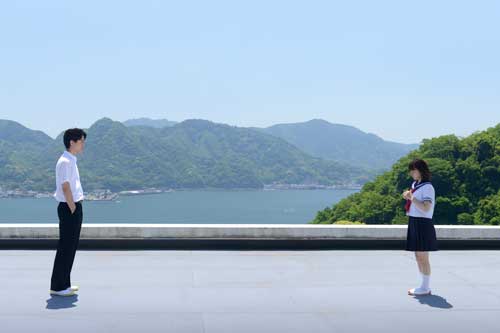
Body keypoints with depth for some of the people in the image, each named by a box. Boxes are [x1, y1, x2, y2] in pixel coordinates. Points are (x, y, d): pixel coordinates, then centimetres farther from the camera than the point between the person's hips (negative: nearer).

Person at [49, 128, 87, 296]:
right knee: (65, 247, -4)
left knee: (71, 247, 14)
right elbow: (65, 188, -19)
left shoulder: (71, 161, 15)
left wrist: (77, 208, 15)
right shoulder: (65, 162, -15)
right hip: (69, 208, -10)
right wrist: (73, 210, -16)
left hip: (74, 207, 10)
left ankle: (64, 284, 23)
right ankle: (57, 287, 4)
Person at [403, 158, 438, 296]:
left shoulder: (427, 187, -13)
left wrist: (412, 197, -20)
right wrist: (408, 197, 5)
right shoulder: (414, 185, 13)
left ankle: (425, 287, 5)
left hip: (423, 224, -9)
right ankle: (424, 286, 21)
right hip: (414, 223, 9)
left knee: (423, 257, -3)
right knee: (418, 257, 12)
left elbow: (426, 208, -22)